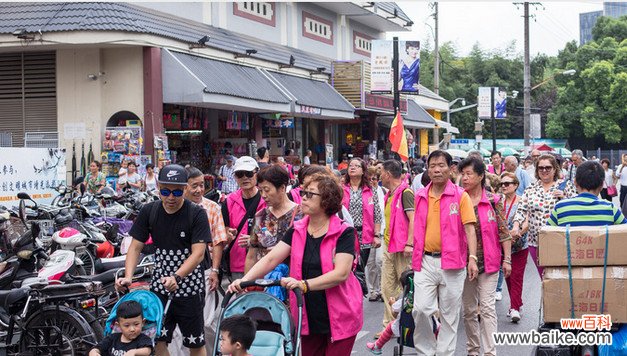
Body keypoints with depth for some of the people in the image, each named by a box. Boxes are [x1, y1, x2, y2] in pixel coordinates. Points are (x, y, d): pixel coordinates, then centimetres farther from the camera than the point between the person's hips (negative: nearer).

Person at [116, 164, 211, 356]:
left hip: (189, 286, -3)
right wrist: (128, 276, -15)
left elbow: (198, 253, -16)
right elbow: (135, 247, 2)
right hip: (159, 286, 3)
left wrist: (177, 277, -31)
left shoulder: (197, 214, -11)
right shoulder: (149, 211, 0)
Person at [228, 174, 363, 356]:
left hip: (339, 318, -5)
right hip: (309, 317, 5)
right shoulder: (296, 231, 5)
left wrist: (304, 284, -31)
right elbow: (270, 259, -2)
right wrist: (245, 279, -17)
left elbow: (341, 273, -21)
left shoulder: (344, 233, -11)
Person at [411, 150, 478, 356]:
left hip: (452, 262, -2)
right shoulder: (420, 196, 6)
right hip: (425, 262, 2)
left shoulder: (460, 196, -3)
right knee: (420, 309, -6)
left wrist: (472, 258, -16)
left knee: (449, 314, 6)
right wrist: (413, 251, 11)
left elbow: (469, 229, -7)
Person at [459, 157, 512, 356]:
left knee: (487, 307, -8)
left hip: (488, 261, -3)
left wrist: (507, 259, -5)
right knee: (469, 309, 11)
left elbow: (503, 232, -1)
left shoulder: (493, 201, -3)